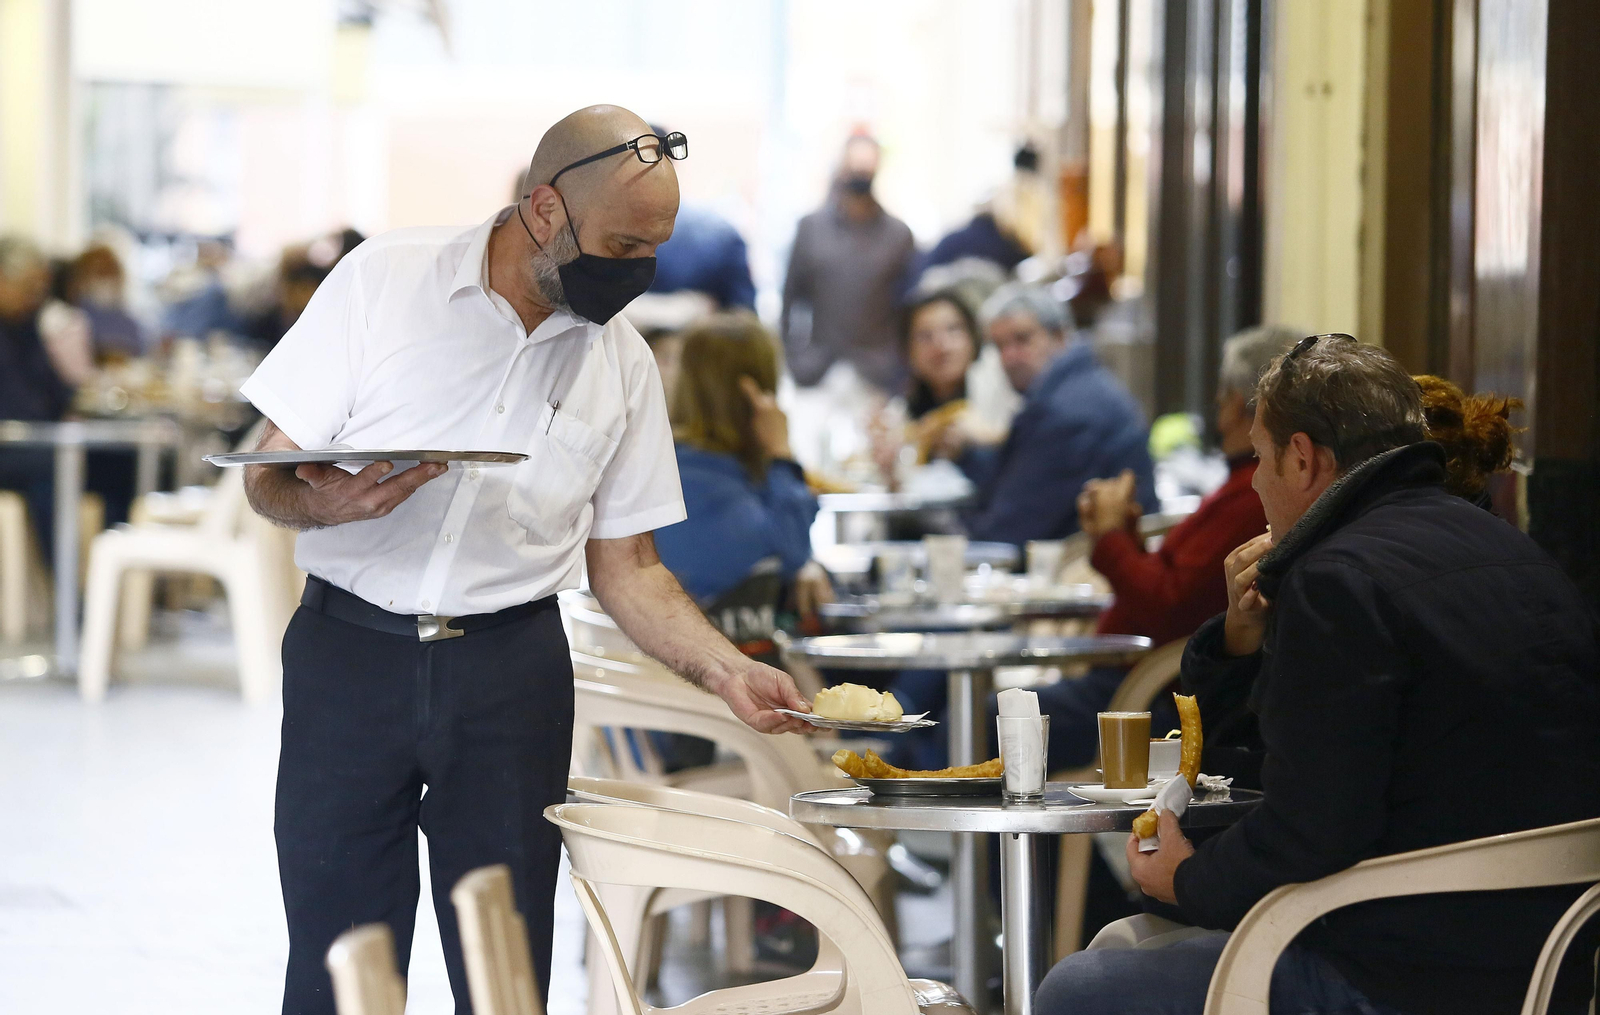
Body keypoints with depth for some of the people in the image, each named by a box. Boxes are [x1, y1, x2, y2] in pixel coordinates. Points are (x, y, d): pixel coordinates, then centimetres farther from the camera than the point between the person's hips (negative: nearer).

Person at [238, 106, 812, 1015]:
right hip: (349, 655, -2)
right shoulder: (386, 279, -1)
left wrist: (727, 670, -2)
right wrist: (329, 503, -23)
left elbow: (625, 565, 12)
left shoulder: (622, 365, 8)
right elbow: (270, 476, 0)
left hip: (512, 674, 2)